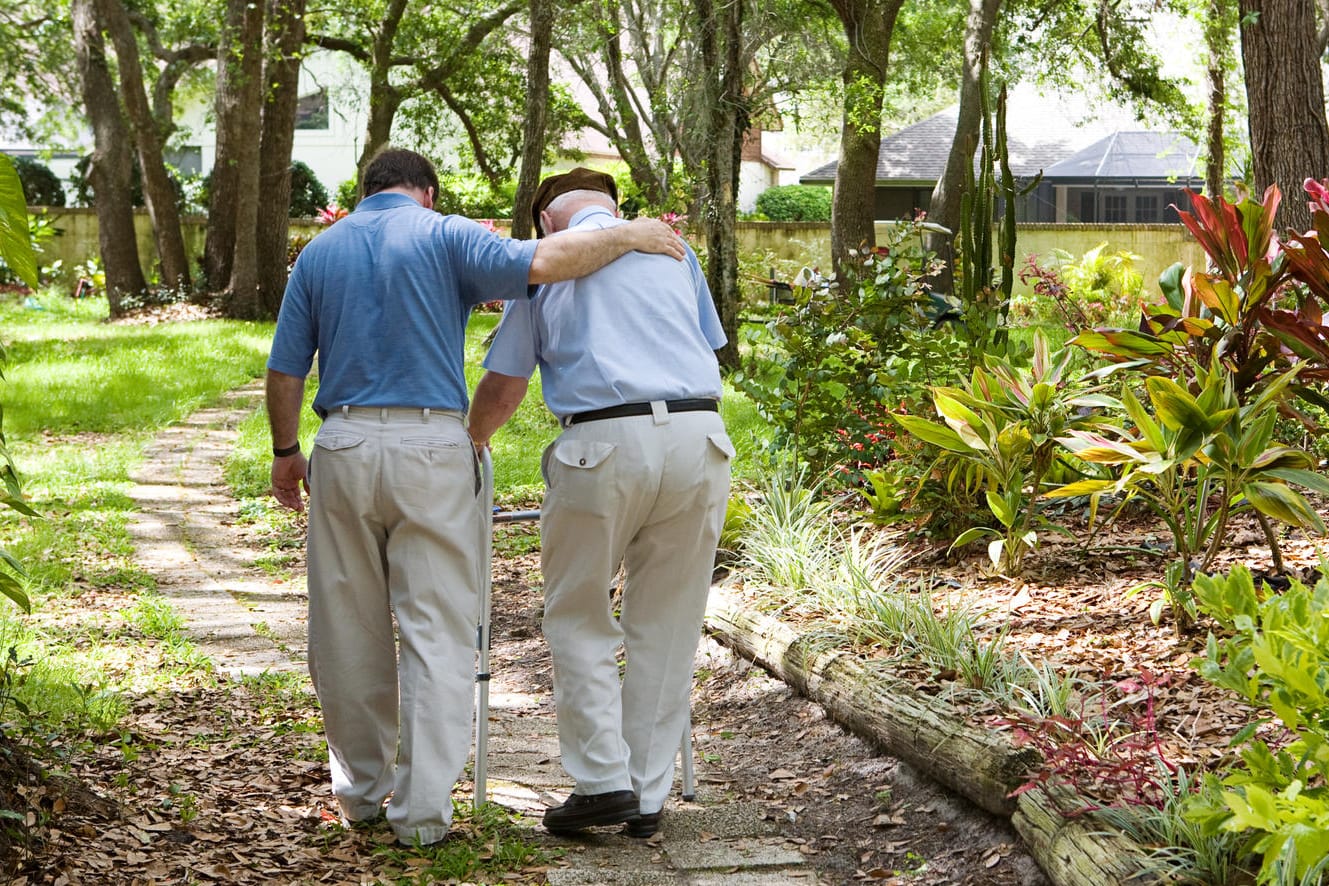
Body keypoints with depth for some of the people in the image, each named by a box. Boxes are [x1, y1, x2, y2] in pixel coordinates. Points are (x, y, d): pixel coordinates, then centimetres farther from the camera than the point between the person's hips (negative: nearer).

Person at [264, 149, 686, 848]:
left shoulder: (319, 252, 13)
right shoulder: (443, 235, 1)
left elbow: (285, 372, 12)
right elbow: (540, 264, -16)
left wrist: (286, 453, 24)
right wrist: (628, 236, -5)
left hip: (343, 448, 4)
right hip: (430, 448, -3)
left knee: (349, 628, 14)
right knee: (435, 630, 1)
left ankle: (361, 788, 26)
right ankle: (421, 807, -1)